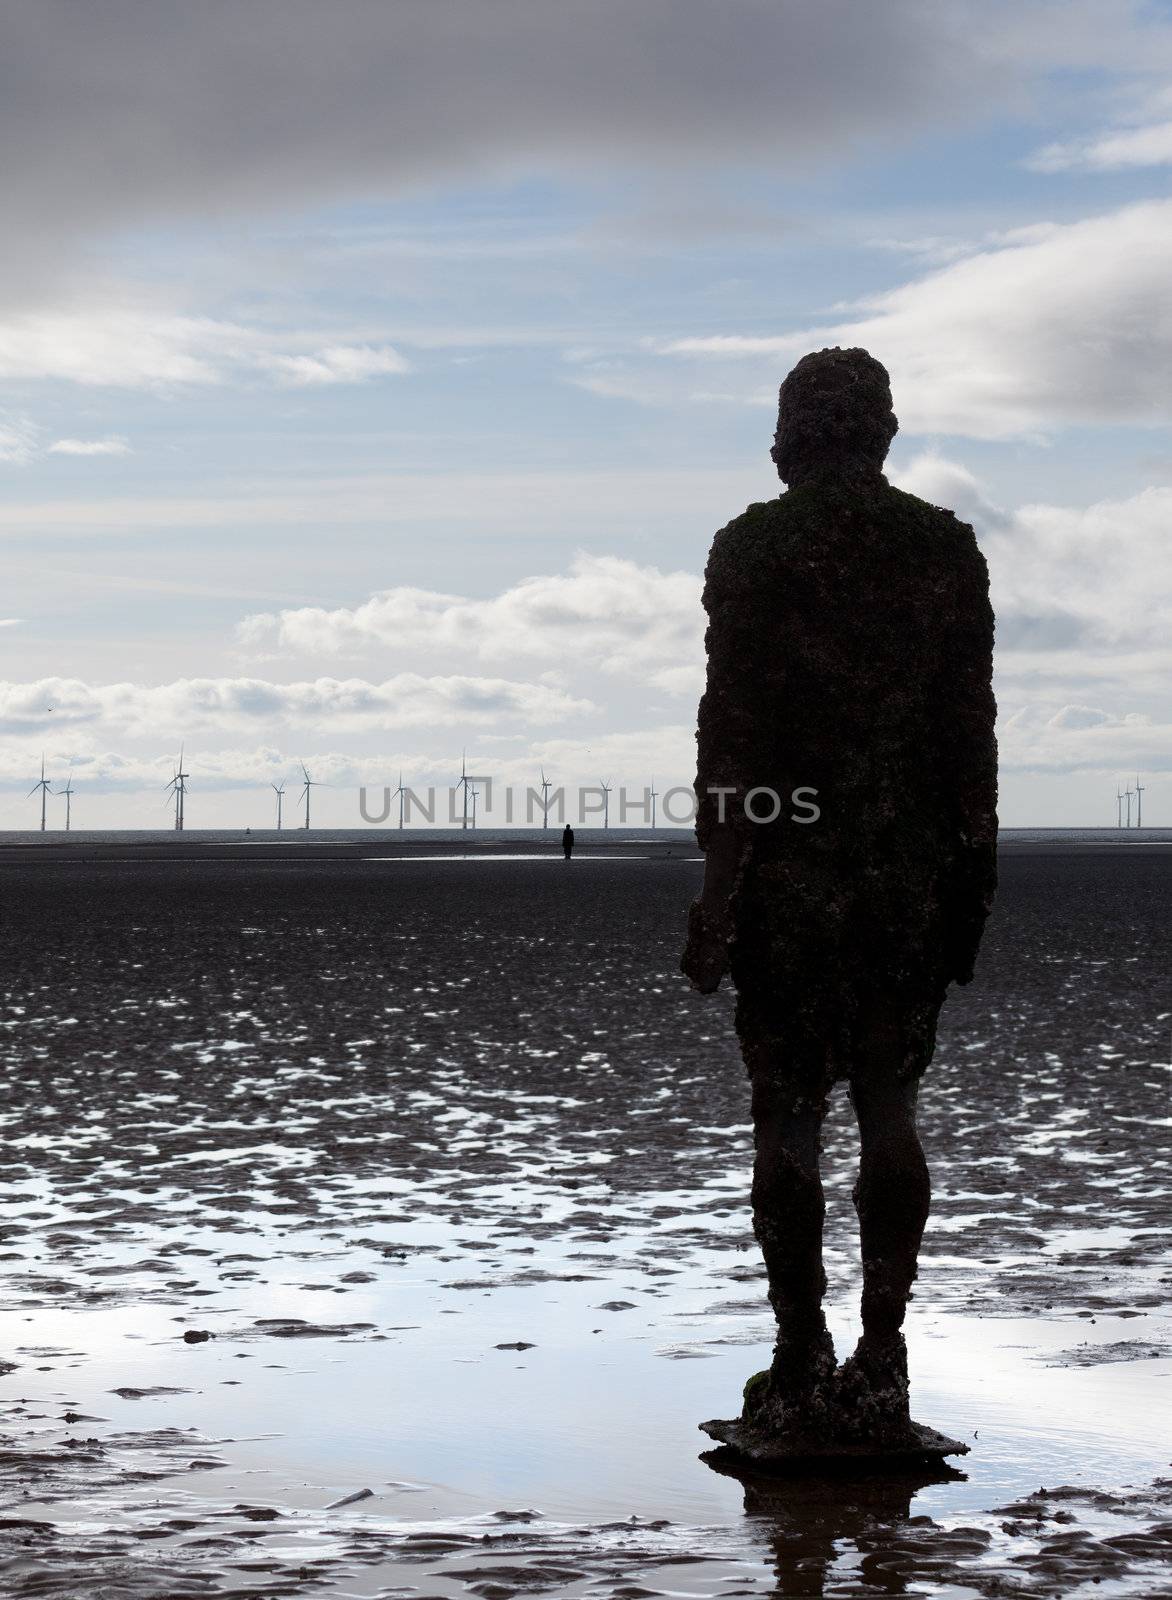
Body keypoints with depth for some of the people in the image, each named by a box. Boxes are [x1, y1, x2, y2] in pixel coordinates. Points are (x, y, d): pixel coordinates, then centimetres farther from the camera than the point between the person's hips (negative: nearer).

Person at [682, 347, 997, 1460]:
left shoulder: (755, 546, -4)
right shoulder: (948, 548, 6)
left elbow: (730, 718, -8)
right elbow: (972, 723, 6)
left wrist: (718, 878, -7)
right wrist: (972, 869, 13)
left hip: (787, 861, -3)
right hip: (913, 864, 3)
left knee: (787, 1115, 2)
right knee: (888, 1109, 9)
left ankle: (801, 1375, 3)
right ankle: (881, 1370, 7)